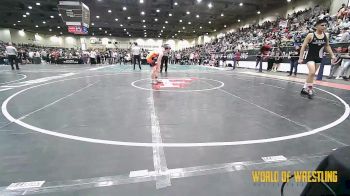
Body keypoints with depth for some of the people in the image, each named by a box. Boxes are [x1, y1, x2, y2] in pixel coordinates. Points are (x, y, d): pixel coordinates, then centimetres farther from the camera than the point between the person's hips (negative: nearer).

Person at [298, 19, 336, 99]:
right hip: (310, 57, -5)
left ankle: (305, 89, 20)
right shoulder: (310, 35, -10)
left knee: (312, 74, 9)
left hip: (319, 58, 6)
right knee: (312, 72, -22)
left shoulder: (325, 36, 4)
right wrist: (300, 58, -14)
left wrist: (332, 55, 10)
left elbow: (327, 46, 17)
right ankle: (310, 89, -8)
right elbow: (303, 46, -9)